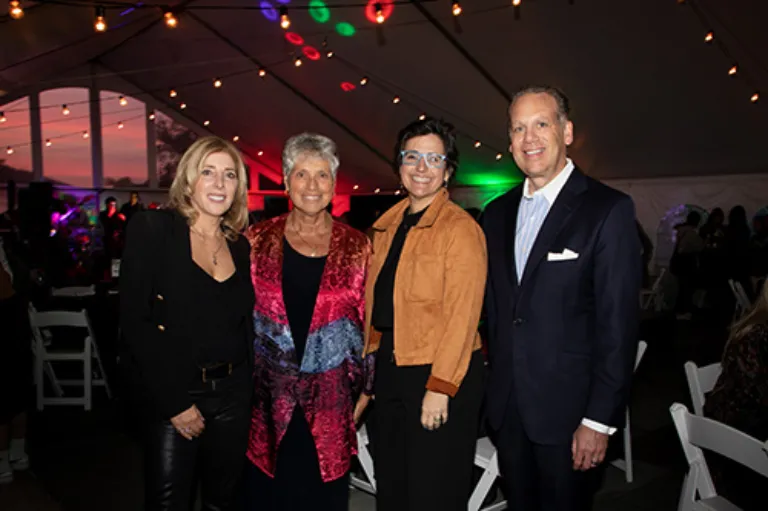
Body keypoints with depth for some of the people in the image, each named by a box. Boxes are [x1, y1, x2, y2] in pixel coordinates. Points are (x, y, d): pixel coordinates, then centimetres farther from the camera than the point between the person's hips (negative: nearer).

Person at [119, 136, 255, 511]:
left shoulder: (239, 245, 8)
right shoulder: (152, 229, -7)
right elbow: (134, 321, -12)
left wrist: (249, 391, 3)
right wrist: (174, 402, -14)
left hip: (231, 395, 5)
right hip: (171, 397, -4)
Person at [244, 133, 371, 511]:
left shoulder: (355, 247, 0)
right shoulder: (259, 240, 1)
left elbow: (367, 321, 5)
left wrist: (363, 388, 4)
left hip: (331, 402, 0)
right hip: (268, 398, 1)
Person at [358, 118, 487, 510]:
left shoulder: (461, 228, -13)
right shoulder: (387, 225, 8)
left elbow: (461, 316, -17)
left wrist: (439, 388, -19)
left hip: (440, 374, -6)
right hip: (388, 369, 7)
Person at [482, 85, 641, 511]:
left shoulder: (608, 210, -10)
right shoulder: (497, 213, 8)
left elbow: (619, 325, -13)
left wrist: (600, 420, -14)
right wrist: (494, 390, 9)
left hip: (568, 411, -5)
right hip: (506, 410, 5)